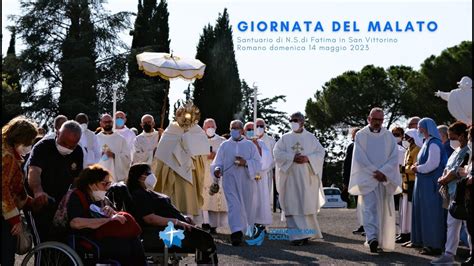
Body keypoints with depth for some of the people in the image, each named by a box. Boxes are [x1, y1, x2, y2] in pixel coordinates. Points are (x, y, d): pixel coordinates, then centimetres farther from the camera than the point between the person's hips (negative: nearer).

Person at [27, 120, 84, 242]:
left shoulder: (78, 153, -2)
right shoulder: (43, 147, -19)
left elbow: (76, 179, 6)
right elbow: (34, 171, -36)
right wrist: (38, 190, -55)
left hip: (60, 205, 6)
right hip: (38, 203, -5)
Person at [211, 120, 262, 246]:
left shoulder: (250, 145, 8)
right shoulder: (224, 145, 11)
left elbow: (258, 163, 1)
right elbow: (218, 162, 6)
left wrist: (246, 163, -17)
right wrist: (217, 170, -16)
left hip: (246, 180, 1)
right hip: (230, 181, -1)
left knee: (247, 207, 7)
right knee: (234, 205, -15)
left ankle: (246, 232, 24)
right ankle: (237, 232, -27)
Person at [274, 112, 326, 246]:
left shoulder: (311, 138, 8)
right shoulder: (285, 138, 9)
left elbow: (320, 153, 2)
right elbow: (277, 152, -2)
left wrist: (307, 158, -15)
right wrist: (292, 157, -15)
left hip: (307, 178, 0)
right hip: (290, 176, 0)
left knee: (307, 206, 0)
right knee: (293, 207, -7)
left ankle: (307, 233, 14)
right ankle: (297, 235, -8)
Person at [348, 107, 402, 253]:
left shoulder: (389, 136, 8)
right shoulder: (361, 135, 2)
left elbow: (394, 157, 2)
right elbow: (360, 158, -5)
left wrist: (383, 172, -12)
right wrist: (375, 173, -12)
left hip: (385, 179, 3)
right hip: (367, 179, -3)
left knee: (384, 209, 3)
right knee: (370, 208, -14)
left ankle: (381, 241, 9)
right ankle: (372, 238, -26)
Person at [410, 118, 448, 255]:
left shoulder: (434, 144, -15)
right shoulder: (427, 142, 15)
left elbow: (432, 165, -21)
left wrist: (417, 169, -8)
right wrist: (417, 166, 6)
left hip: (431, 183, -10)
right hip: (423, 183, 10)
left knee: (431, 214, -6)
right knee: (421, 212, 13)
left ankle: (434, 245, -1)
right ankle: (420, 240, 22)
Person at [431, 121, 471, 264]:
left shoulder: (467, 152, -15)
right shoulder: (457, 151, 15)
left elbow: (456, 173, -18)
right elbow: (448, 169, 17)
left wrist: (442, 180, -4)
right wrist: (444, 179, -2)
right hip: (453, 193, 10)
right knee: (452, 223, 11)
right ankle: (449, 253, 16)